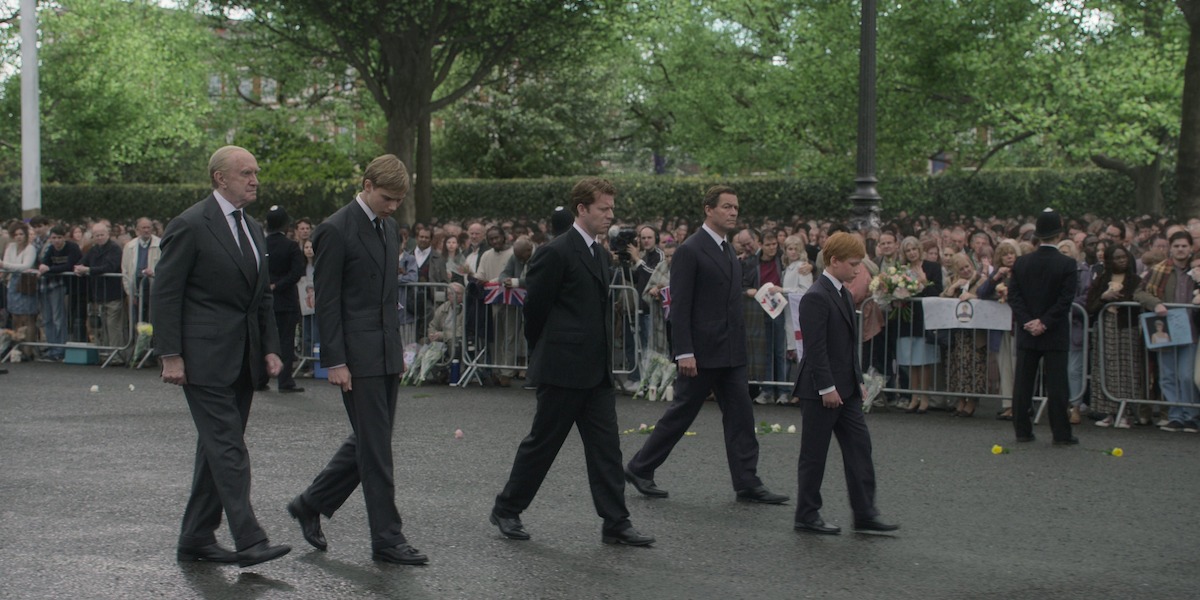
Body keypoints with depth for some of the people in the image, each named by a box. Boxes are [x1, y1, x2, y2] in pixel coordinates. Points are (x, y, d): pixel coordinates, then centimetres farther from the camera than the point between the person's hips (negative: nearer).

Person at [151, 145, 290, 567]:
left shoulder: (252, 229, 17)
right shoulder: (190, 226, -9)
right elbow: (164, 294, -10)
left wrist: (270, 348, 12)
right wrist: (170, 355, -15)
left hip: (243, 359, 8)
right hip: (205, 358, -8)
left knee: (217, 448, 11)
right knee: (227, 448, -11)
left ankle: (196, 539, 18)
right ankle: (248, 541, -12)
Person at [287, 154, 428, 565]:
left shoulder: (389, 228, 14)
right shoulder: (336, 231, -11)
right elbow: (327, 302, -13)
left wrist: (398, 348, 18)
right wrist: (334, 362, -16)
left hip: (386, 353, 8)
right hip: (356, 355, -8)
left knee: (369, 442, 13)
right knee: (375, 447, -4)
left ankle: (311, 504, 28)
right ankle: (386, 538, 2)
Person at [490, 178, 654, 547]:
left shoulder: (601, 256, 14)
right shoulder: (556, 253, -12)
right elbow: (534, 309, -9)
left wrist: (602, 356, 16)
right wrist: (544, 355, 2)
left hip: (597, 371, 8)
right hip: (563, 370, -8)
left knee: (606, 447, 4)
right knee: (542, 443, 3)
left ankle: (615, 523, 7)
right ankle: (507, 510, 18)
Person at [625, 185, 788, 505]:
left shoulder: (730, 254, 15)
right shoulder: (689, 251, -11)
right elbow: (679, 307, -15)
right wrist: (684, 353, -19)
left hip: (731, 353, 8)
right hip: (702, 353, -8)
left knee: (741, 417, 4)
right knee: (680, 415, 1)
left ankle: (747, 484, 7)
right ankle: (640, 469, 15)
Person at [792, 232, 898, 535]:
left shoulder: (843, 294, 14)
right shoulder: (816, 297, -16)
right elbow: (815, 348, -20)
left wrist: (858, 380, 18)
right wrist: (827, 388, -21)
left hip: (845, 389, 9)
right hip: (821, 391, -9)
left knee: (859, 448, 6)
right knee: (814, 454, 1)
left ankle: (865, 514, 9)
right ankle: (806, 516, 11)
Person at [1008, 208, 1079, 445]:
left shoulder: (1021, 263, 1)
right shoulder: (1067, 264, -9)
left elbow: (1013, 295, -2)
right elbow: (1066, 299, -14)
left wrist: (1027, 321, -6)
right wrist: (1045, 323, -12)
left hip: (1027, 335, 3)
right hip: (1055, 336, -3)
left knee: (1022, 383, 7)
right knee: (1056, 384, 0)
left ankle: (1022, 430, 10)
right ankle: (1061, 434, 2)